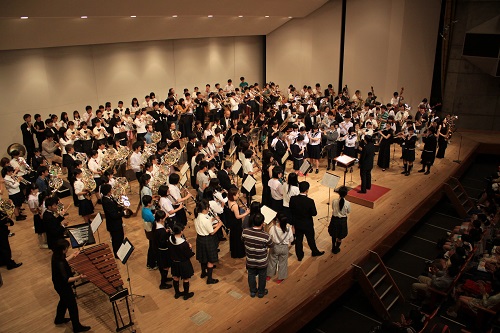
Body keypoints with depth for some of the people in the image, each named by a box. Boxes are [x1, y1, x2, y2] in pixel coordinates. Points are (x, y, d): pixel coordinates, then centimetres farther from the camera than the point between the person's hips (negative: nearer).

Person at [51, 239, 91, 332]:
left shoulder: (56, 256, -11)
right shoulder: (59, 264, -38)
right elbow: (66, 280, -35)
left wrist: (72, 255, 17)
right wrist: (79, 277, -45)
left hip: (59, 285, 9)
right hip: (64, 287, -9)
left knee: (64, 301, 32)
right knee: (72, 306, 10)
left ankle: (59, 319, 55)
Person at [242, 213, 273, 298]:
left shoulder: (245, 232, -24)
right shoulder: (266, 236, -32)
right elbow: (271, 246, -11)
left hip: (250, 261, 2)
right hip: (262, 262, -2)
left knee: (251, 276, 27)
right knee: (262, 277, 24)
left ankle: (252, 292, 46)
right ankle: (261, 292, 45)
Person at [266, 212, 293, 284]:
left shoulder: (273, 228, -27)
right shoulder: (288, 229, -22)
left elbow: (270, 238, -10)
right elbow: (291, 240, -9)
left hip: (275, 247, 0)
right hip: (284, 248, 0)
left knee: (272, 261, 23)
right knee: (283, 263, 21)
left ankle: (269, 275, 43)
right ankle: (280, 278, 36)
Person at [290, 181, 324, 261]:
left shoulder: (293, 199, -18)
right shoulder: (310, 201, -28)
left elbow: (291, 210, -6)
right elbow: (314, 213, -18)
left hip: (297, 223, 3)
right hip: (307, 224, -3)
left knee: (298, 239, 19)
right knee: (310, 239, 21)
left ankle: (299, 255, 34)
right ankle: (315, 252, 44)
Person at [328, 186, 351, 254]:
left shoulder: (334, 201, -20)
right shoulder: (347, 203, -23)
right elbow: (348, 212, -5)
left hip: (334, 219, 1)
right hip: (342, 220, -1)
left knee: (334, 235, 25)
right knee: (340, 236, 21)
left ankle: (333, 248, 42)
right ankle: (336, 249, 36)